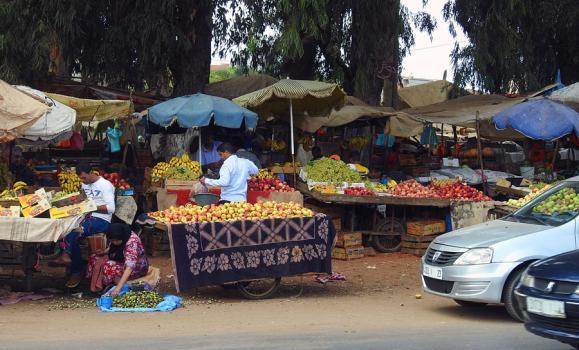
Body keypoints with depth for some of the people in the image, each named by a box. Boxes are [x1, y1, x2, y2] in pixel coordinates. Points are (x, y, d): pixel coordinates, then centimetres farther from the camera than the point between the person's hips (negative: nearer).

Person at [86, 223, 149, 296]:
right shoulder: (116, 238, -11)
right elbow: (113, 249, 13)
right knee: (95, 258, -5)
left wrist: (118, 287, -53)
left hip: (138, 267, -9)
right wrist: (103, 252, -9)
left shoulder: (132, 243, -36)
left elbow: (129, 267, -45)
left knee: (109, 267, -31)